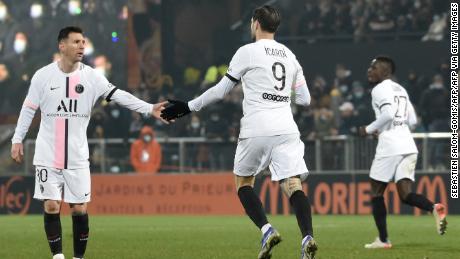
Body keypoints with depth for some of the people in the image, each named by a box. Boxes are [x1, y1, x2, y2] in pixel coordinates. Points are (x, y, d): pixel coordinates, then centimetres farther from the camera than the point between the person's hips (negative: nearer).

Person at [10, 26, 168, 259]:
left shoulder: (91, 76, -1)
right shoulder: (43, 76, -3)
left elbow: (119, 96, -6)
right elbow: (29, 109, 5)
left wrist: (150, 109, -16)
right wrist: (17, 140, 4)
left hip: (77, 157, 1)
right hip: (47, 155, -1)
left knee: (79, 209, -1)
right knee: (51, 206, -2)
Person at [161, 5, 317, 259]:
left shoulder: (248, 52, 0)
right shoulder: (289, 56, 16)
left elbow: (221, 90, 4)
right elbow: (305, 99, 19)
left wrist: (188, 107, 13)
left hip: (256, 130, -4)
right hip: (286, 129, 4)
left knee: (243, 181, 14)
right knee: (293, 184, -5)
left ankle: (266, 230, -6)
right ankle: (307, 237, -27)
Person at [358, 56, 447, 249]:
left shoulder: (380, 89, -3)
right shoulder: (400, 89, 22)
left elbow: (388, 114, -19)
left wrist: (369, 129, -5)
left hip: (390, 146, -7)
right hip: (409, 145, 7)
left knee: (376, 191, 7)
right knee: (405, 194, 2)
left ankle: (383, 239, 7)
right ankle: (434, 208, -26)